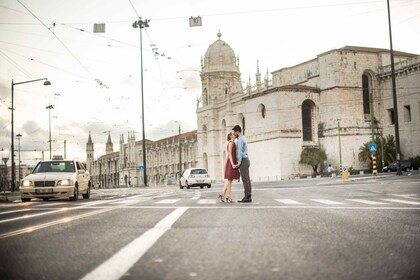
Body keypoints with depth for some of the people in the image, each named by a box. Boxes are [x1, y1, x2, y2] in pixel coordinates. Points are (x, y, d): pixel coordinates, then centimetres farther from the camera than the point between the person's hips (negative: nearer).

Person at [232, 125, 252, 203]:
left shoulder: (240, 140, -13)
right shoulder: (243, 138, 18)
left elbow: (240, 152, -18)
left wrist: (239, 163, -18)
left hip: (243, 161, -10)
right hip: (246, 160, 10)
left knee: (245, 179, -9)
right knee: (247, 179, 7)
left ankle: (247, 197, -10)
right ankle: (248, 197, 7)